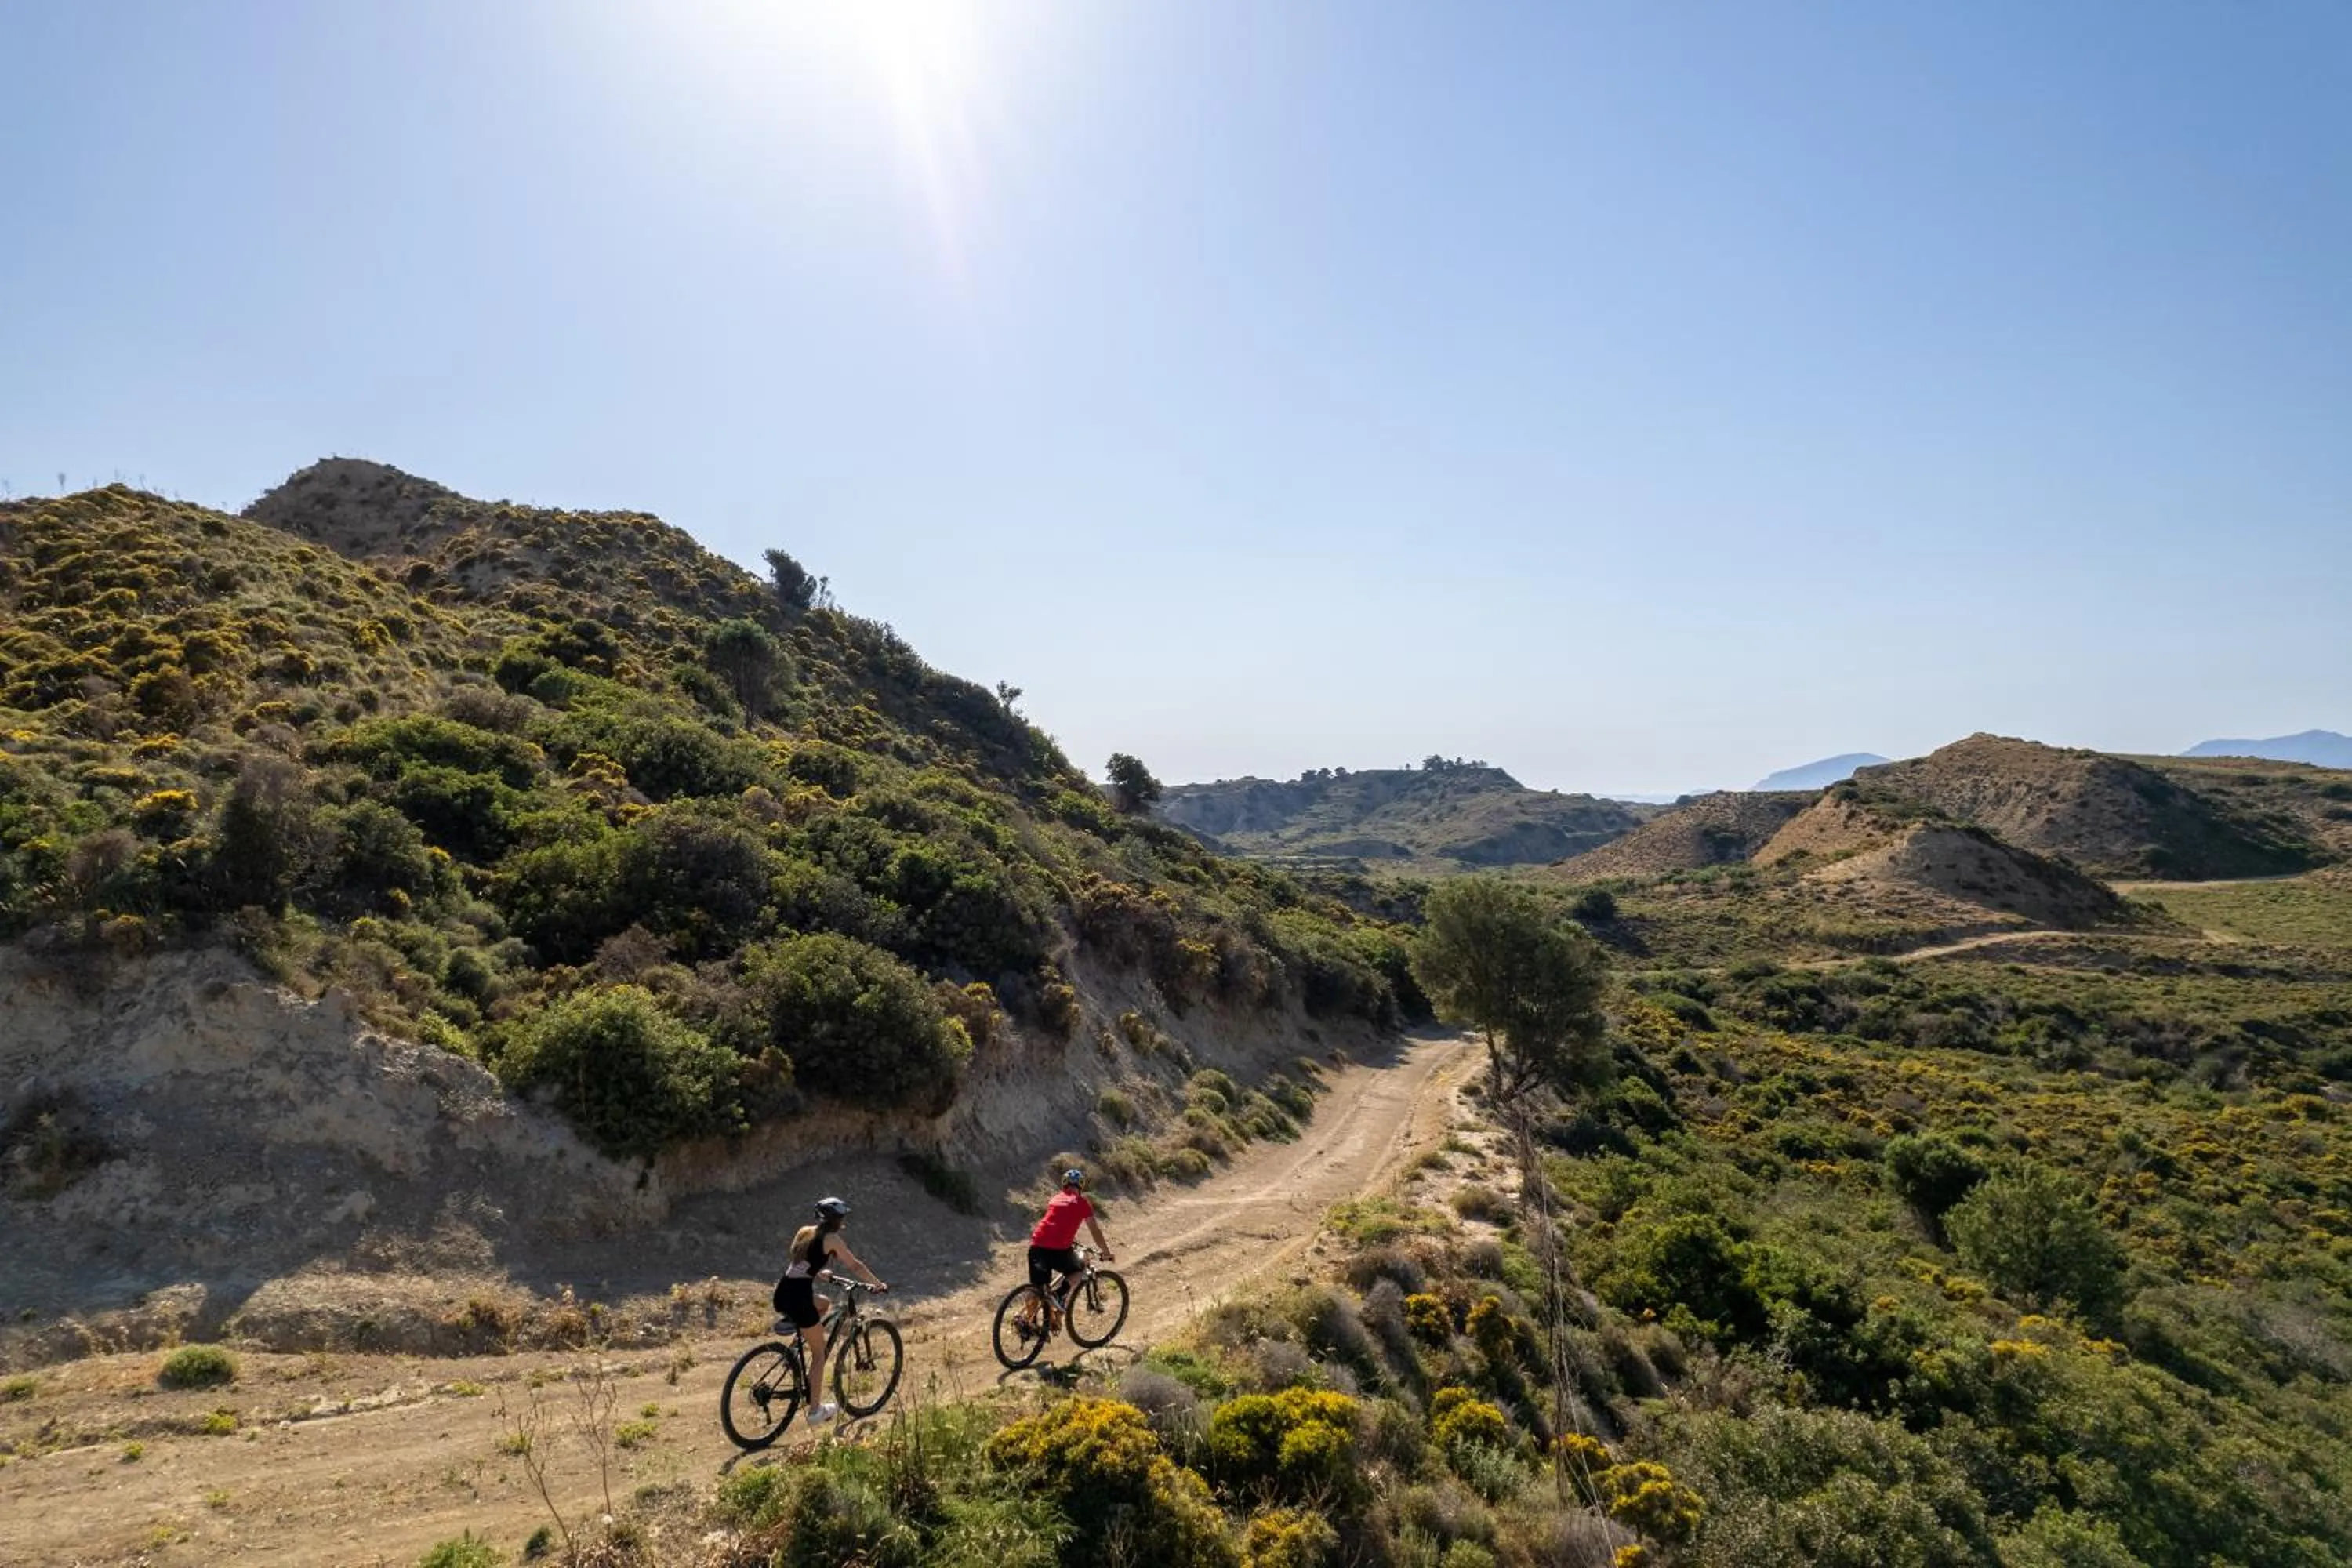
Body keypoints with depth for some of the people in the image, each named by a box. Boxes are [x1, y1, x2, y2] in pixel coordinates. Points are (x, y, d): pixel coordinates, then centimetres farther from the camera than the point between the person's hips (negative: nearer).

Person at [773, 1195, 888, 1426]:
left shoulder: (804, 1231, 15)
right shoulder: (831, 1238, -4)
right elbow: (856, 1266, 2)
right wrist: (878, 1284, 14)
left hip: (782, 1295, 7)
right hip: (799, 1299, -7)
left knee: (824, 1305, 32)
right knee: (819, 1353, 9)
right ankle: (815, 1411, 13)